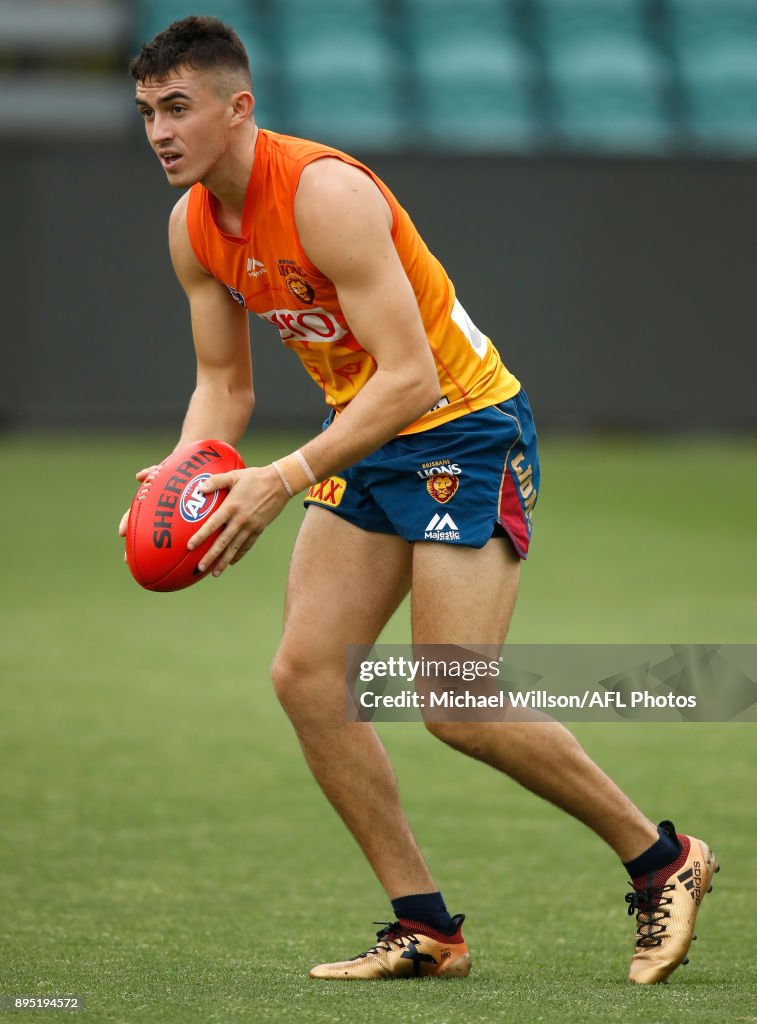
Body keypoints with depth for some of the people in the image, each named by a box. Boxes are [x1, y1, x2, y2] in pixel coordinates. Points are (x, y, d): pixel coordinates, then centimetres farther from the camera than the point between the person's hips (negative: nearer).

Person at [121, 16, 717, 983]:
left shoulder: (325, 193, -26)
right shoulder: (194, 226, 0)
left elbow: (411, 377, -29)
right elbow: (223, 384, 11)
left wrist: (284, 479, -34)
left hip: (466, 427, -8)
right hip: (368, 441, 8)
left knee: (456, 703, -14)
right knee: (305, 674, -4)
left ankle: (660, 859, 4)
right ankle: (424, 926, 4)